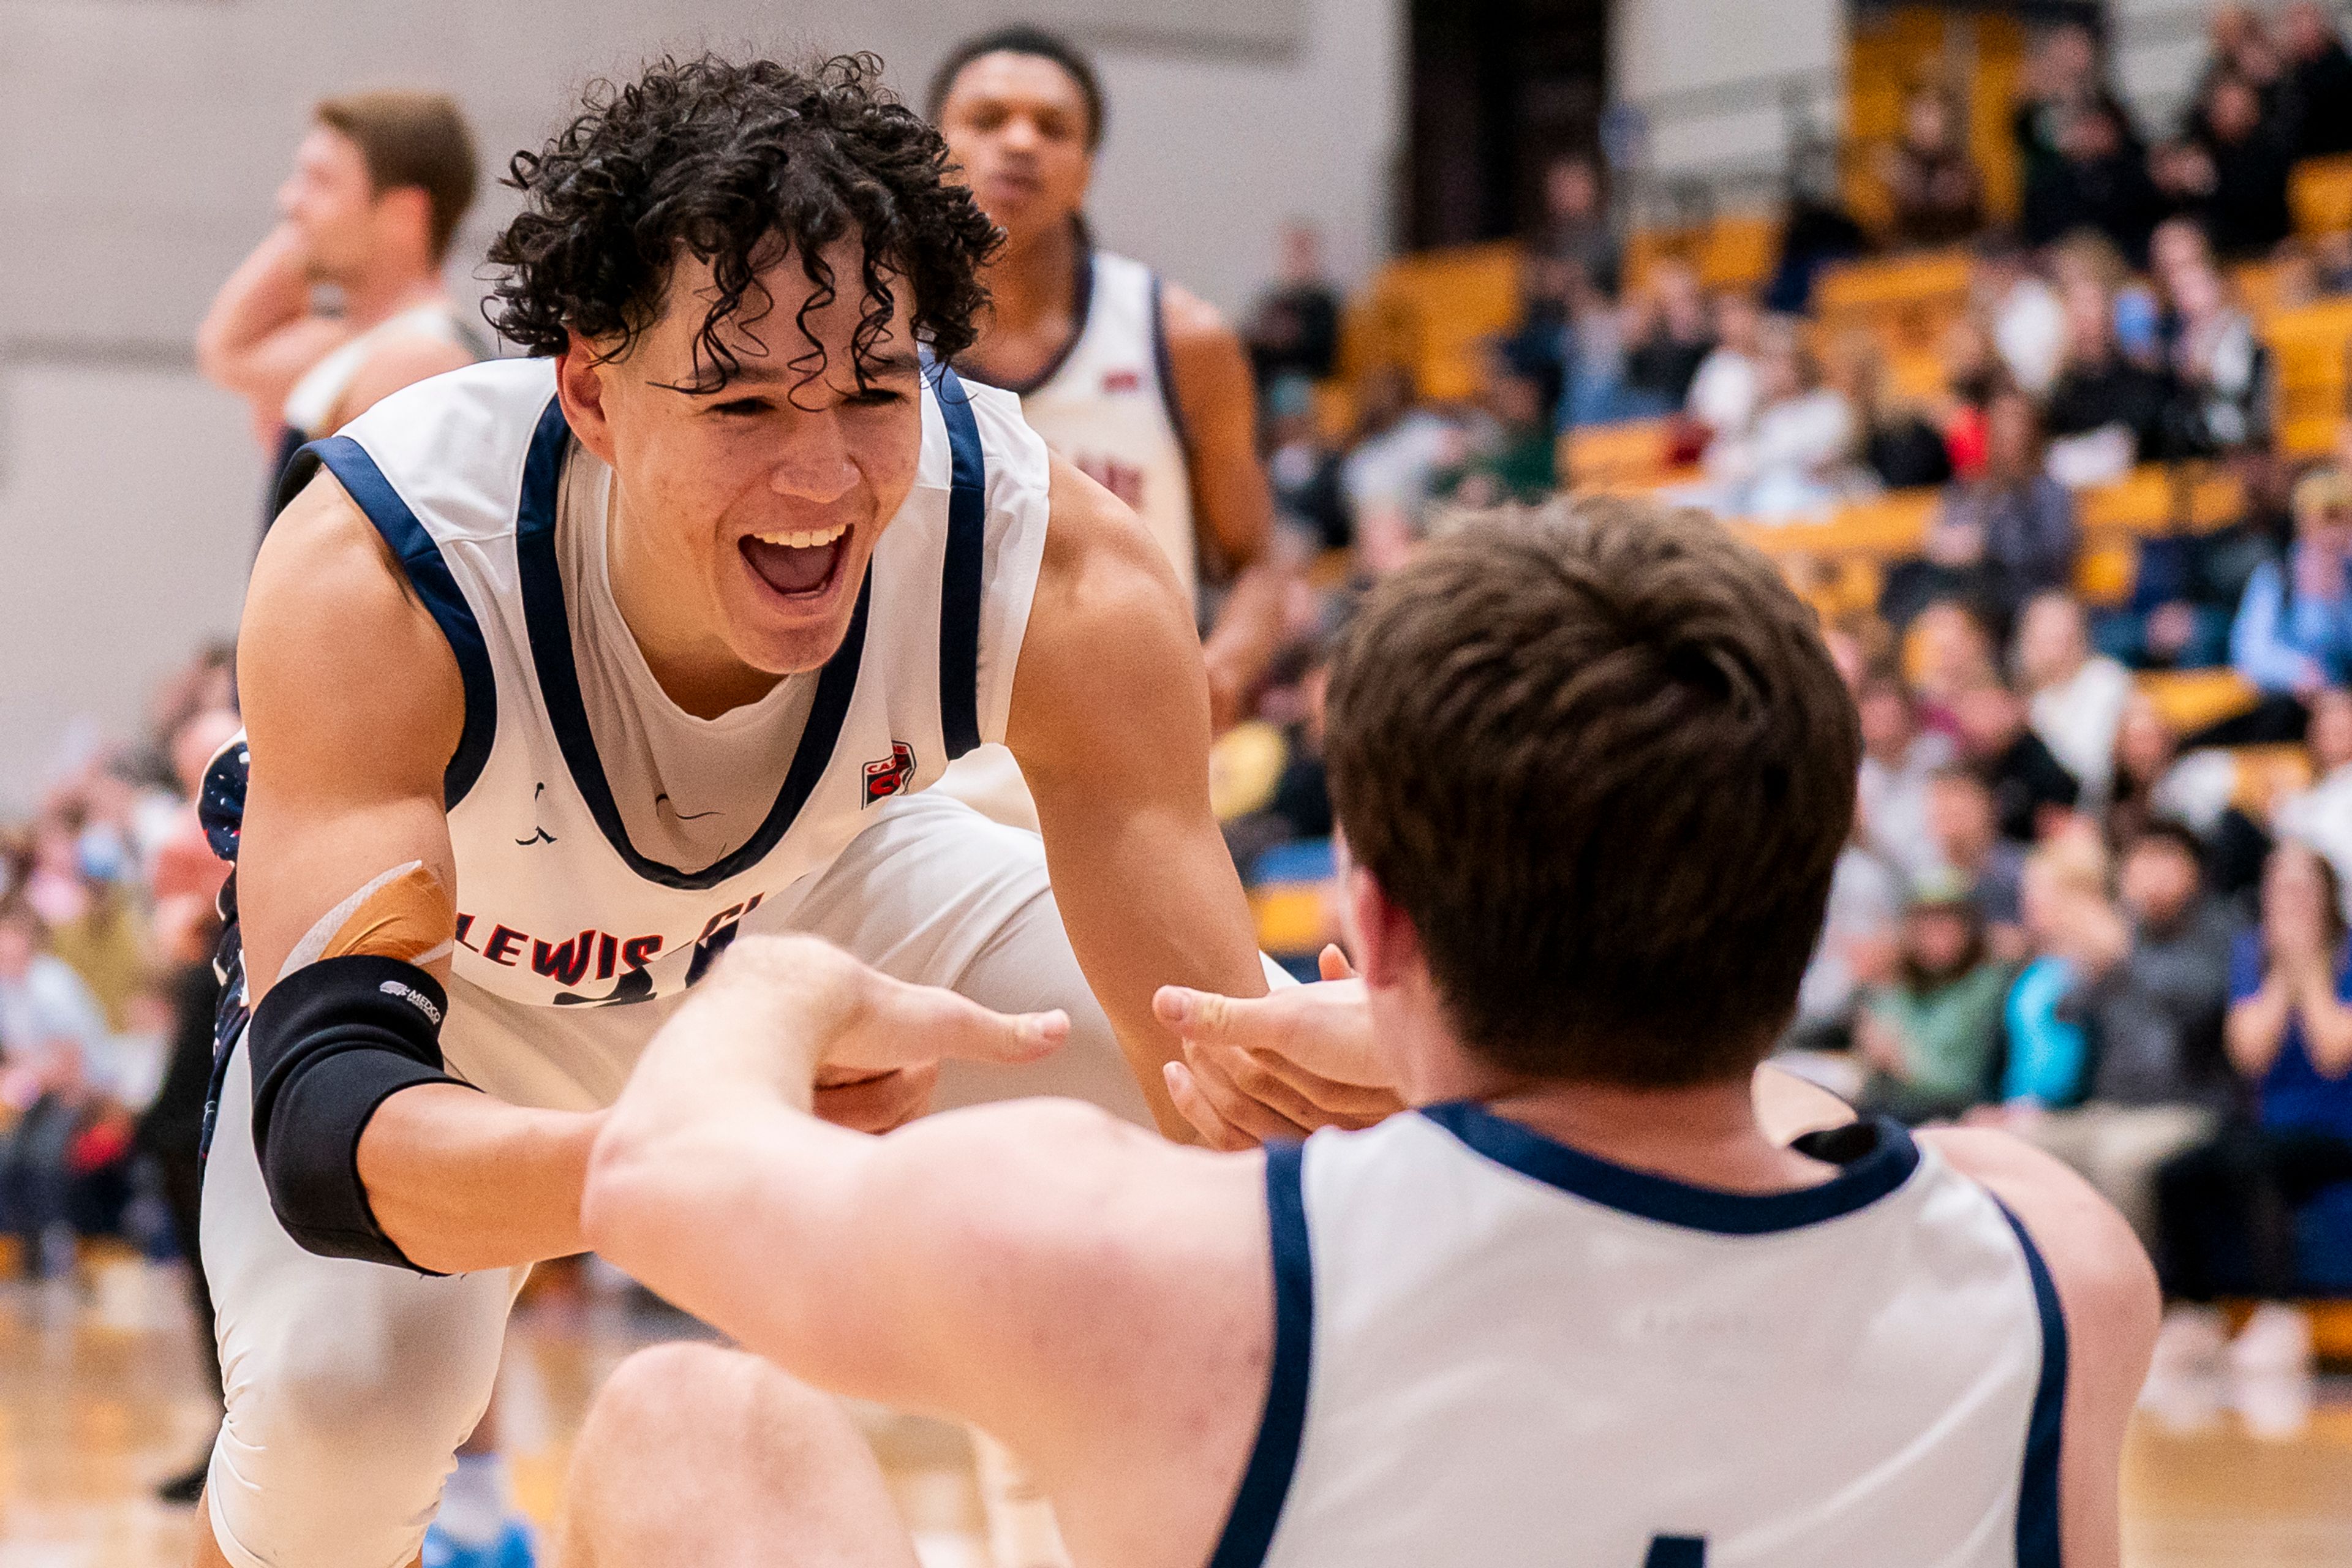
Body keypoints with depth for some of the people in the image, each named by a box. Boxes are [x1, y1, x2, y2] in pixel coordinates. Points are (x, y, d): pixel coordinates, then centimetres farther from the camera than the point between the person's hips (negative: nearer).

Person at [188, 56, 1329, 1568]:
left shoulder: (1070, 576, -33)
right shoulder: (372, 575, -39)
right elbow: (322, 1119, -48)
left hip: (816, 890, 3)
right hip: (454, 966, -3)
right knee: (343, 1383, -30)